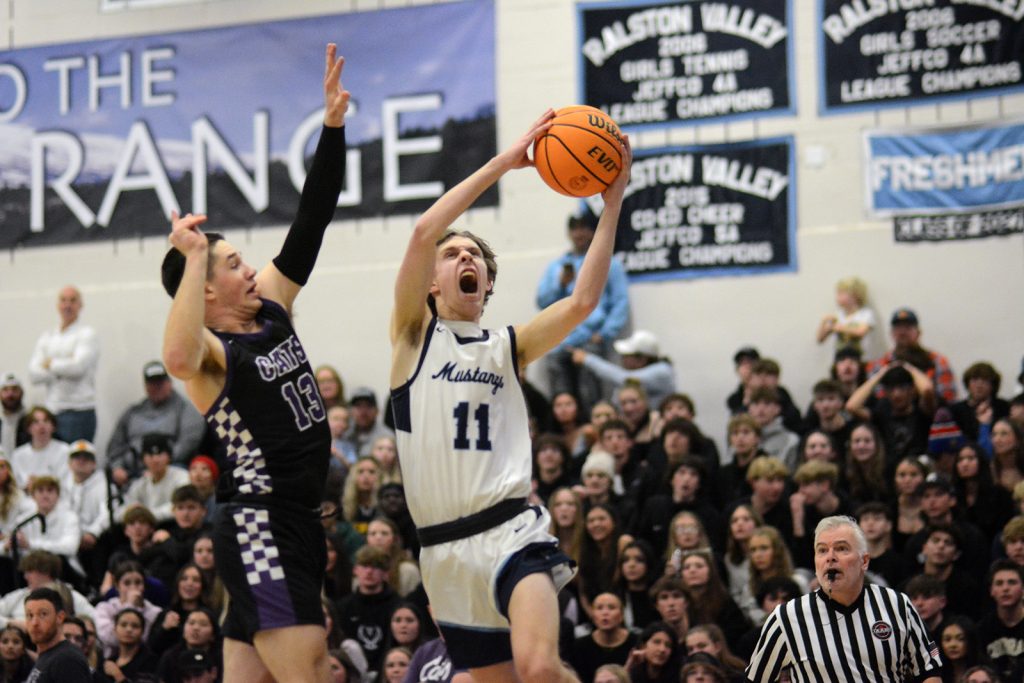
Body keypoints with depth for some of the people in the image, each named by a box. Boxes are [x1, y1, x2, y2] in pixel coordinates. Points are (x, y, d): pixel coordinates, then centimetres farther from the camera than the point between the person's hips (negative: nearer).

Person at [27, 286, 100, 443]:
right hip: (51, 411, 6)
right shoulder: (47, 337, 16)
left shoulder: (87, 334, 0)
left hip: (78, 411, -6)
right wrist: (63, 368, -8)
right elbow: (33, 375, 4)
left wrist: (50, 364, -1)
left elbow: (79, 366, -16)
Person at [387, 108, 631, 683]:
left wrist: (612, 204, -7)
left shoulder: (508, 347, 12)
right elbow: (425, 231, -7)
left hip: (511, 529, -1)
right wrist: (506, 161, -8)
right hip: (445, 547, 1)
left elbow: (583, 301, -4)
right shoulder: (414, 335, 7)